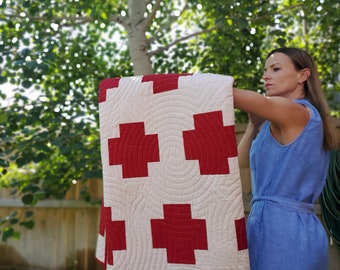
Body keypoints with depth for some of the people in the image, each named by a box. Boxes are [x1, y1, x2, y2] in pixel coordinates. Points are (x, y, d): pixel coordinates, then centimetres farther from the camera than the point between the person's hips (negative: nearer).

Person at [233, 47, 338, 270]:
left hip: (282, 226, -9)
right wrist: (255, 124, 6)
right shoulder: (287, 124, 17)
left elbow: (228, 94, -20)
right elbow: (244, 161, 17)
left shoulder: (301, 112, -11)